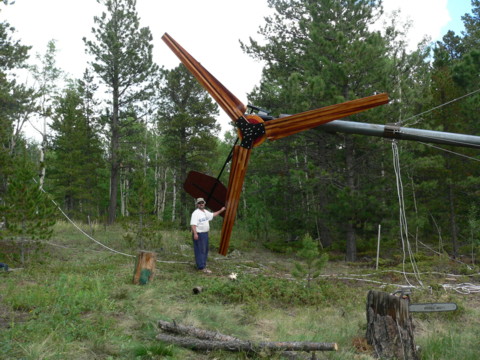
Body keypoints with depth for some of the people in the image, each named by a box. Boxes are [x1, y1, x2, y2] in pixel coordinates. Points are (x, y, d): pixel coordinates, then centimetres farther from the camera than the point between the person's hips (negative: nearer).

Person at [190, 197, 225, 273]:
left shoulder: (206, 212, 14)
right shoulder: (196, 213, -14)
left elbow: (212, 215, 33)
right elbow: (193, 224, -22)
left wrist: (221, 211, 33)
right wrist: (195, 234, -30)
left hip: (205, 233, 10)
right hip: (199, 234, -10)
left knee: (205, 250, 15)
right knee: (200, 251, -8)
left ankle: (203, 264, 25)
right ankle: (201, 267, -7)